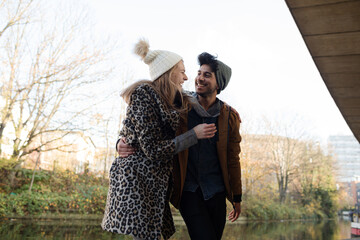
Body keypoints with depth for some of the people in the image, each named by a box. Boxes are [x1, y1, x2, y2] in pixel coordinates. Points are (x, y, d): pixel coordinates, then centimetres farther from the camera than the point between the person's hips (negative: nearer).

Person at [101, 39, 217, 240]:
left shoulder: (169, 101, 16)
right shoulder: (144, 95, -11)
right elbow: (154, 150, -16)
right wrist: (194, 134, -13)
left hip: (154, 182, 9)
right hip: (137, 179, -9)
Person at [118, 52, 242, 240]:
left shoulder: (230, 116, 1)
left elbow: (233, 160, 9)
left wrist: (237, 198, 13)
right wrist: (123, 143, -18)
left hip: (216, 193, 3)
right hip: (188, 191, -2)